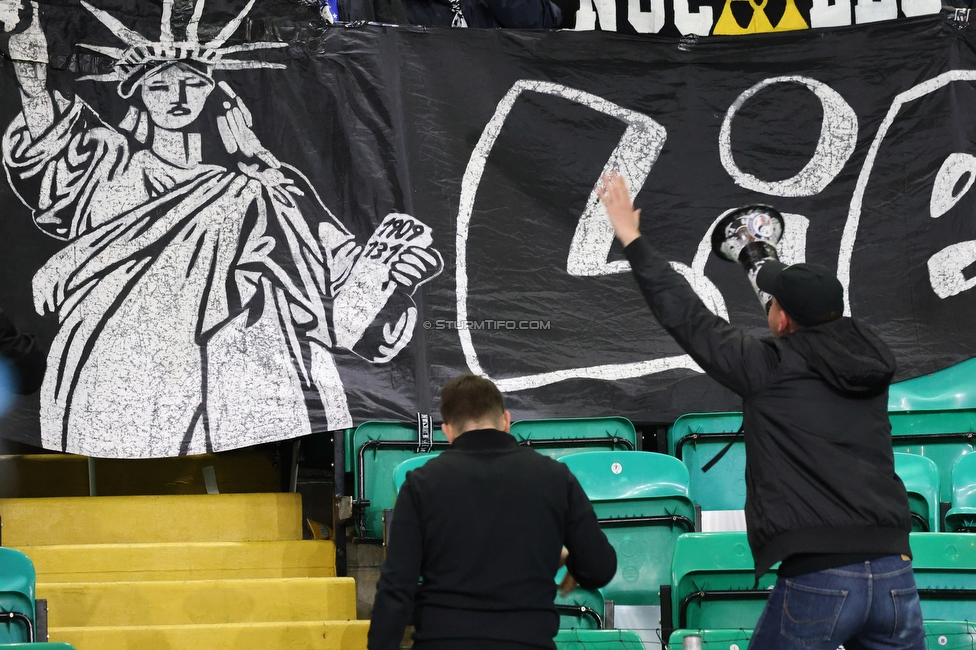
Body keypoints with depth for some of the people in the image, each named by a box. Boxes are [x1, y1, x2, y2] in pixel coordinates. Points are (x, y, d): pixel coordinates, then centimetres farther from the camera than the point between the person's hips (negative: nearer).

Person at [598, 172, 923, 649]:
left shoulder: (769, 367, -3)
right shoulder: (870, 361, 13)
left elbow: (687, 318, 4)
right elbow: (822, 315, 34)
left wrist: (632, 238, 15)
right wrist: (763, 253, 51)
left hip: (817, 578, -5)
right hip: (896, 573, 5)